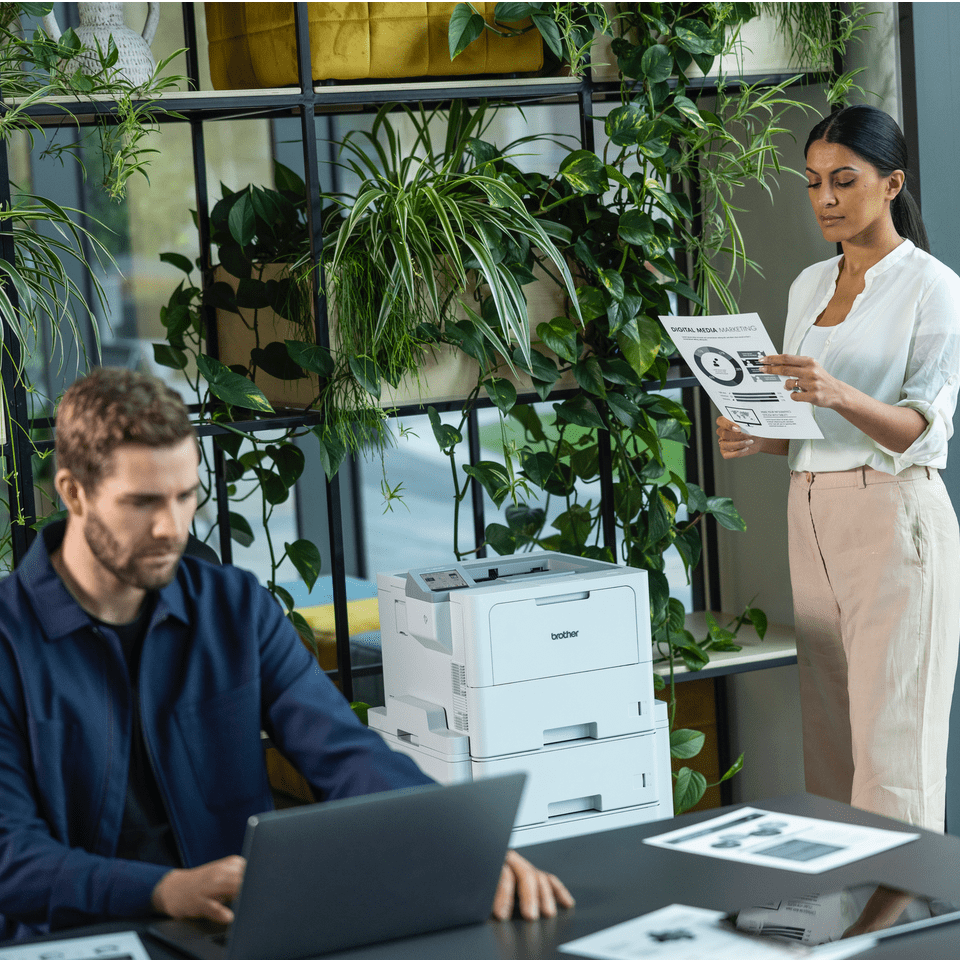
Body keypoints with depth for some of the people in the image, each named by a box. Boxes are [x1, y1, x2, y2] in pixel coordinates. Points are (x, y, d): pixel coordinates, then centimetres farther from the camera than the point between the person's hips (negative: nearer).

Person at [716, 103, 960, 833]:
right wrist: (755, 438, -1)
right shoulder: (809, 286, 16)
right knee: (830, 741, 7)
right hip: (812, 518, 7)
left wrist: (840, 397, -30)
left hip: (892, 519, -7)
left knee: (890, 745, -9)